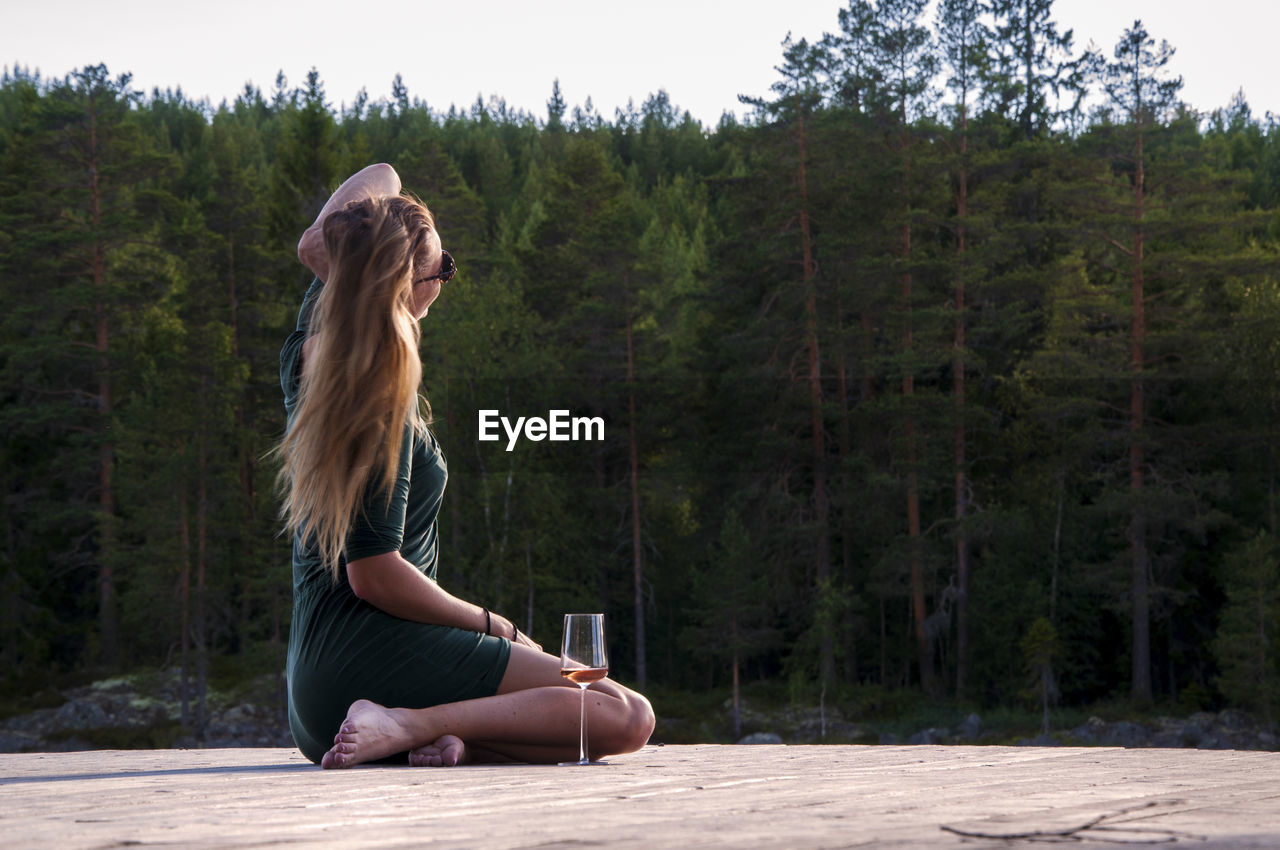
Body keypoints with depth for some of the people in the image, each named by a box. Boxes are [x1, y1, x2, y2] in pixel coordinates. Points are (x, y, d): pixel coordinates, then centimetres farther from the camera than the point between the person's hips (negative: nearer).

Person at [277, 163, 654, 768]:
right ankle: (412, 722, -23)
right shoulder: (382, 400, -16)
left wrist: (335, 242, 1)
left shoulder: (309, 355, 10)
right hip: (370, 656, -10)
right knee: (627, 717, -15)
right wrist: (495, 627, -7)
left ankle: (436, 732, -6)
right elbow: (374, 576, -19)